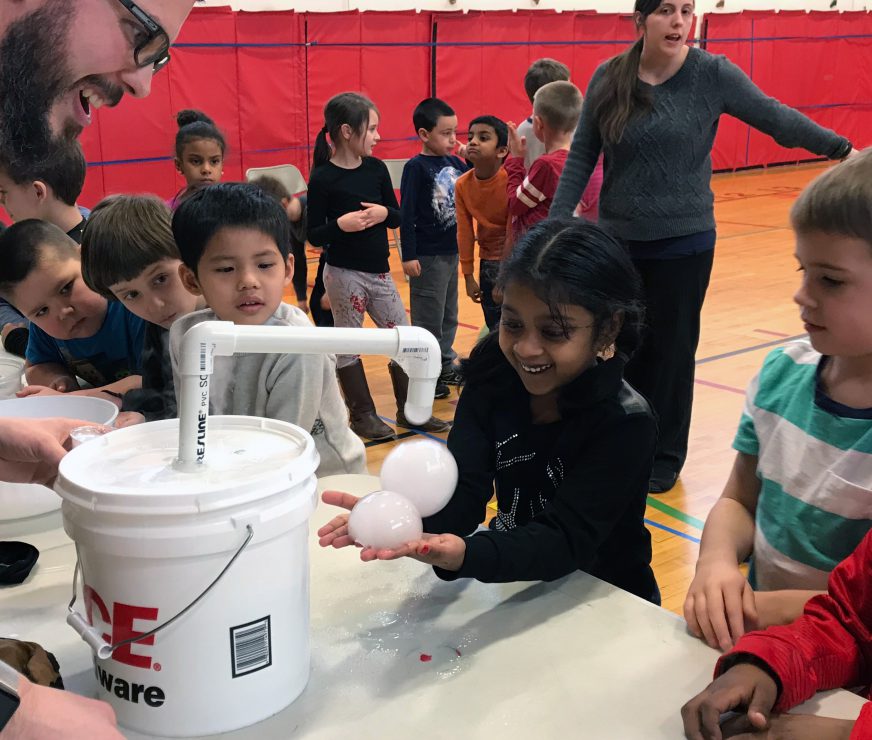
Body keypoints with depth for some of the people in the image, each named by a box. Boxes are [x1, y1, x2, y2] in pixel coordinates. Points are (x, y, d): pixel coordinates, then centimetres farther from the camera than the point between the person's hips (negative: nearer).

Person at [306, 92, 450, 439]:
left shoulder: (376, 168, 3)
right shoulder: (323, 178, -12)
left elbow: (398, 215, 9)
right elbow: (314, 235, -10)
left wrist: (384, 213, -12)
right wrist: (340, 224, -27)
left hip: (379, 272, 6)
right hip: (344, 275, -5)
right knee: (347, 346, 7)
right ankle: (362, 415, 21)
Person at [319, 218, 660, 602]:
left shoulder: (625, 423, -20)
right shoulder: (494, 373, -7)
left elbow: (566, 540, -27)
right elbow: (463, 488, -16)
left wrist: (465, 554, -45)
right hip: (514, 580, 4)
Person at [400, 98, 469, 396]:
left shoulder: (455, 163, 5)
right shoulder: (415, 168, -13)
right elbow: (406, 214, -14)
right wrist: (408, 256, -17)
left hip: (452, 251, 7)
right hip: (427, 256, -7)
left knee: (448, 315, 17)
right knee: (428, 318, 3)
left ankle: (445, 364, 31)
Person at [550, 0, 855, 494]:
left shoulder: (713, 73, -8)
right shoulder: (608, 78, -3)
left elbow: (776, 118, 1)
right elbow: (581, 156, 0)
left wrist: (841, 147, 3)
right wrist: (559, 220, -5)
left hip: (684, 244, -2)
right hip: (618, 241, 2)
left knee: (673, 350, 8)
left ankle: (665, 456, 24)